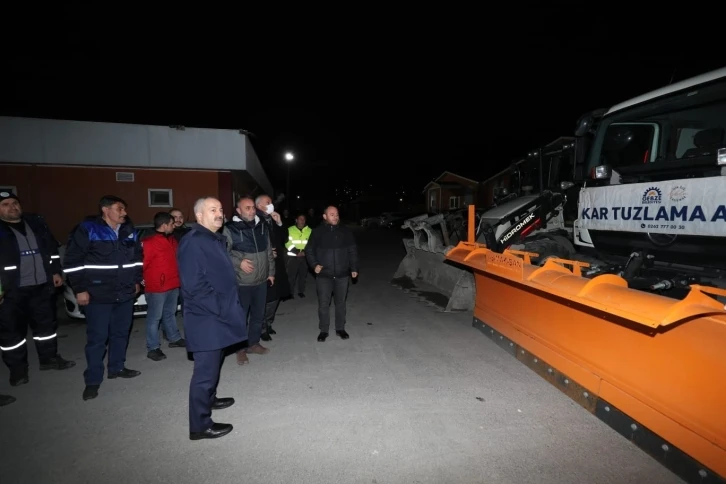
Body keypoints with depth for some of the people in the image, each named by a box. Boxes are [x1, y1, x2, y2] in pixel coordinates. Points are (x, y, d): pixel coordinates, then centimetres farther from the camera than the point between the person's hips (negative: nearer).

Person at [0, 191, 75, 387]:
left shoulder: (36, 222, 9)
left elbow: (52, 249, 15)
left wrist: (56, 271, 10)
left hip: (42, 285, 4)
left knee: (47, 323, 14)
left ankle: (49, 358, 30)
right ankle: (17, 369, 20)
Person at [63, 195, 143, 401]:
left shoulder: (129, 230, 7)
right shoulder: (87, 229, -10)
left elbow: (137, 257, 18)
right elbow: (73, 261, -9)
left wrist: (137, 281, 15)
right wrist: (80, 289, -11)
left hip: (125, 293, 6)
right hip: (98, 295, -5)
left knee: (121, 333, 15)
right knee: (97, 337, 1)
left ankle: (117, 368, 32)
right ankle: (93, 380, 14)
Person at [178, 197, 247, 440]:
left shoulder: (217, 239, 12)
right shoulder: (192, 242, -19)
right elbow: (194, 286, -25)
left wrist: (228, 306, 15)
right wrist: (220, 308, -21)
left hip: (218, 316, 10)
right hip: (206, 319, -10)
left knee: (214, 363, 24)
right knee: (206, 370, 0)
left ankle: (209, 399, 43)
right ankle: (200, 425, 14)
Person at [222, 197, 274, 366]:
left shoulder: (262, 227, 7)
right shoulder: (230, 229, -10)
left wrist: (271, 272, 14)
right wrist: (238, 262, -22)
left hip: (261, 281, 5)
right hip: (241, 282, -5)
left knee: (258, 315, 16)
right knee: (240, 316, 6)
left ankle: (253, 343, 34)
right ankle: (241, 349, 24)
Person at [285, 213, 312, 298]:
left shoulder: (309, 230, 6)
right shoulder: (290, 229, 1)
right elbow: (288, 243, -6)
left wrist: (304, 251, -14)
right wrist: (297, 251, -16)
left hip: (304, 256, 2)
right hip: (293, 256, -2)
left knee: (303, 274, 8)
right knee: (291, 274, 1)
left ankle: (301, 291, 21)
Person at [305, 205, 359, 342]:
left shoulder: (346, 231, 1)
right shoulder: (318, 232, -2)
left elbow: (353, 251, 6)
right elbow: (309, 250, 5)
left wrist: (354, 268, 2)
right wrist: (314, 265, -9)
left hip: (342, 274, 1)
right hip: (323, 275, -1)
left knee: (341, 303, 13)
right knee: (323, 304, 5)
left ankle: (340, 328, 28)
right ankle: (323, 330, 22)